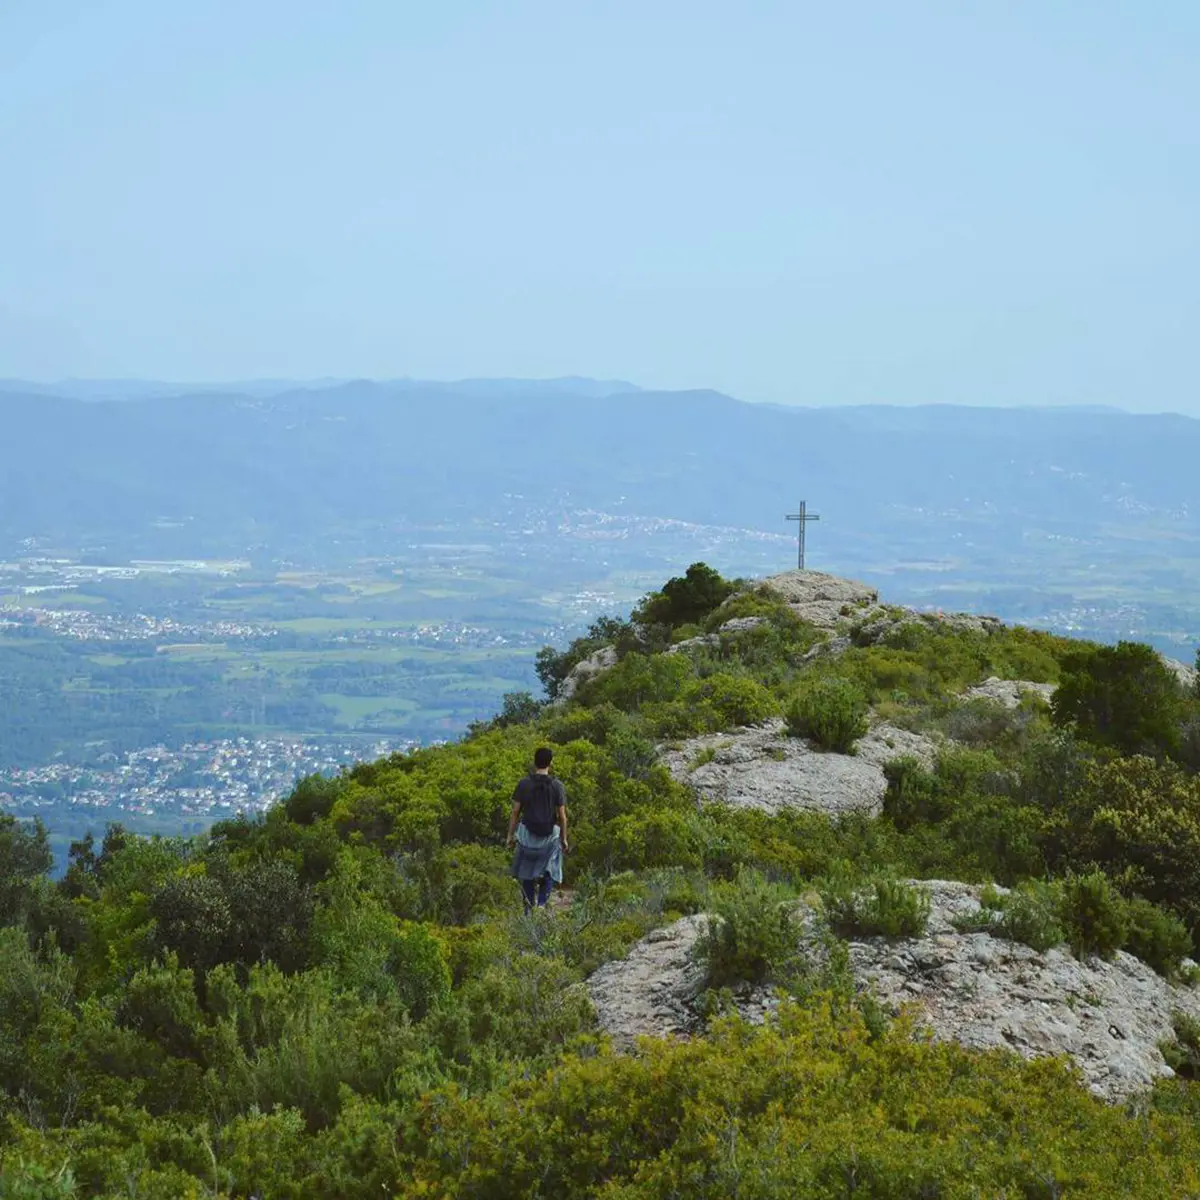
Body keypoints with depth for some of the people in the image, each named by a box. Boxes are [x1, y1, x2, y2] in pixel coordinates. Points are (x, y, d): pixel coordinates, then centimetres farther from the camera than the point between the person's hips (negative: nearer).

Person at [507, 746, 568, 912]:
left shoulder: (524, 784, -7)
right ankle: (542, 903, -8)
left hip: (527, 832, 1)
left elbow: (515, 811, -4)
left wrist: (510, 834, 6)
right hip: (550, 835, -1)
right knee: (549, 871, 11)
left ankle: (529, 905, 13)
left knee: (526, 869, 16)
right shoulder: (557, 786, -8)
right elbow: (562, 816, -7)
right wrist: (564, 839, 4)